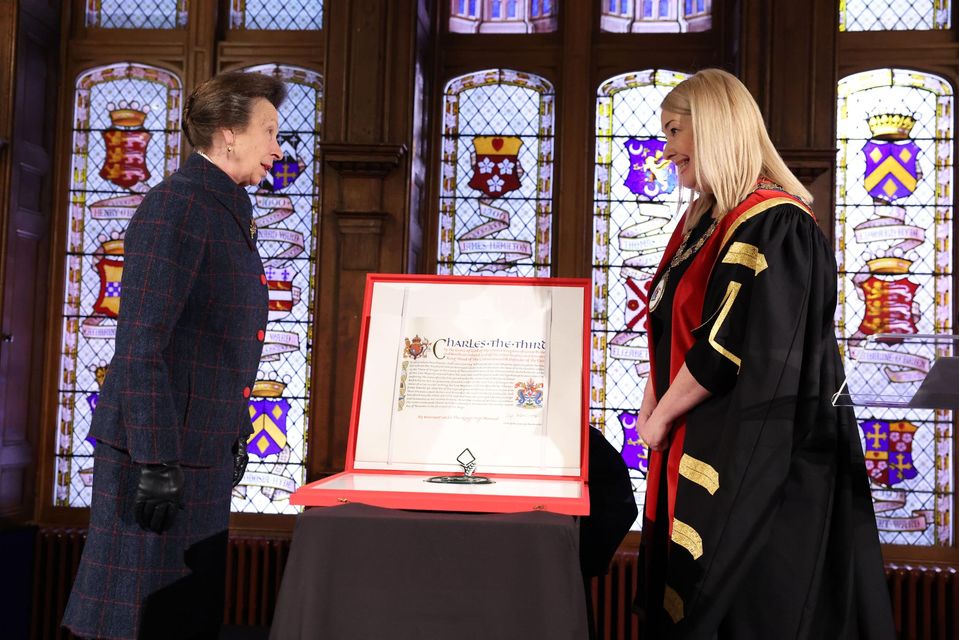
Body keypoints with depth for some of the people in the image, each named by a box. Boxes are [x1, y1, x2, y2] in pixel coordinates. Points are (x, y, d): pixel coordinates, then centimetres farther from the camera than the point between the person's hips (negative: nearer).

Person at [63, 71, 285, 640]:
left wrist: (235, 437, 20)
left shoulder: (229, 212, 16)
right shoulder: (177, 205, -14)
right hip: (160, 452, -9)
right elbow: (141, 342, -20)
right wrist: (156, 460, -22)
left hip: (207, 455, 9)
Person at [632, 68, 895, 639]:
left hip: (751, 462, -9)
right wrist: (651, 408, 1)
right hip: (692, 452, 9)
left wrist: (660, 418, -9)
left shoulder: (774, 224, -16)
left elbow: (730, 349, -21)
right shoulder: (702, 223, 12)